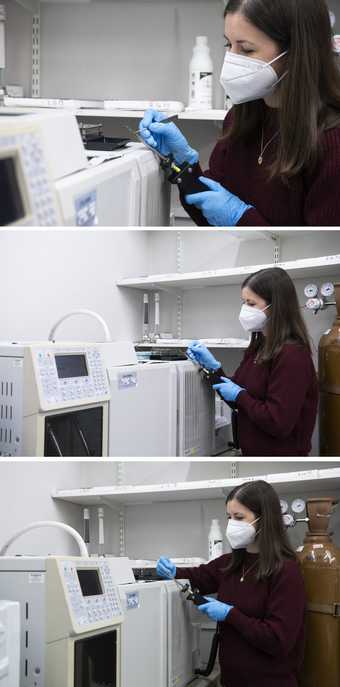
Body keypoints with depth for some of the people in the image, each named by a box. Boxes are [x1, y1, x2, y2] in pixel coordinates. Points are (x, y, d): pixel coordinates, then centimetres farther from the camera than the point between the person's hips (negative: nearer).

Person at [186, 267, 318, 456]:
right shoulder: (260, 346, 6)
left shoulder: (292, 355, -21)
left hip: (280, 454, -8)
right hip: (255, 454, 8)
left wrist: (239, 395, -14)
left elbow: (278, 423, -25)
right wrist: (213, 367, 2)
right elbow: (239, 402, 13)